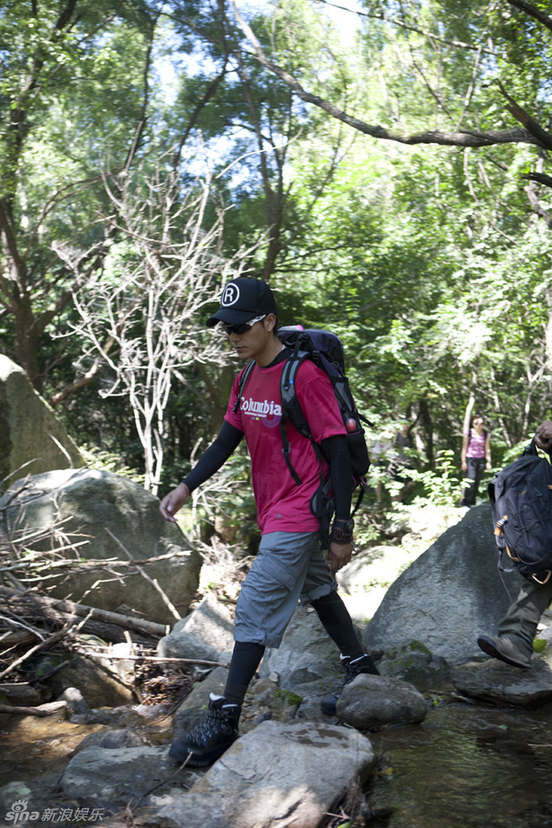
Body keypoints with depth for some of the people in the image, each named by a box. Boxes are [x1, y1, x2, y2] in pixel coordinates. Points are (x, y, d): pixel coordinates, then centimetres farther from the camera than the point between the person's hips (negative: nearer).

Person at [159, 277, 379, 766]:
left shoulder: (304, 375, -20)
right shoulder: (248, 376, 6)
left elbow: (338, 453, -19)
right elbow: (228, 438, 10)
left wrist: (342, 531, -19)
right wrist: (187, 487, -3)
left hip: (298, 513, -9)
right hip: (275, 511, 9)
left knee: (255, 608, -9)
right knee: (318, 590, 22)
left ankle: (224, 725, -3)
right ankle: (361, 671, 40)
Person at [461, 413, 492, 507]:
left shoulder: (486, 434, 7)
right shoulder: (469, 433, -1)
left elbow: (487, 449, 11)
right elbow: (464, 448, 2)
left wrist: (488, 462, 7)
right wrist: (463, 462, -2)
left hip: (481, 460, 3)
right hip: (470, 459, -3)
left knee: (477, 482, 4)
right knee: (470, 481, -13)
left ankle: (472, 503, 14)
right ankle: (465, 503, -6)